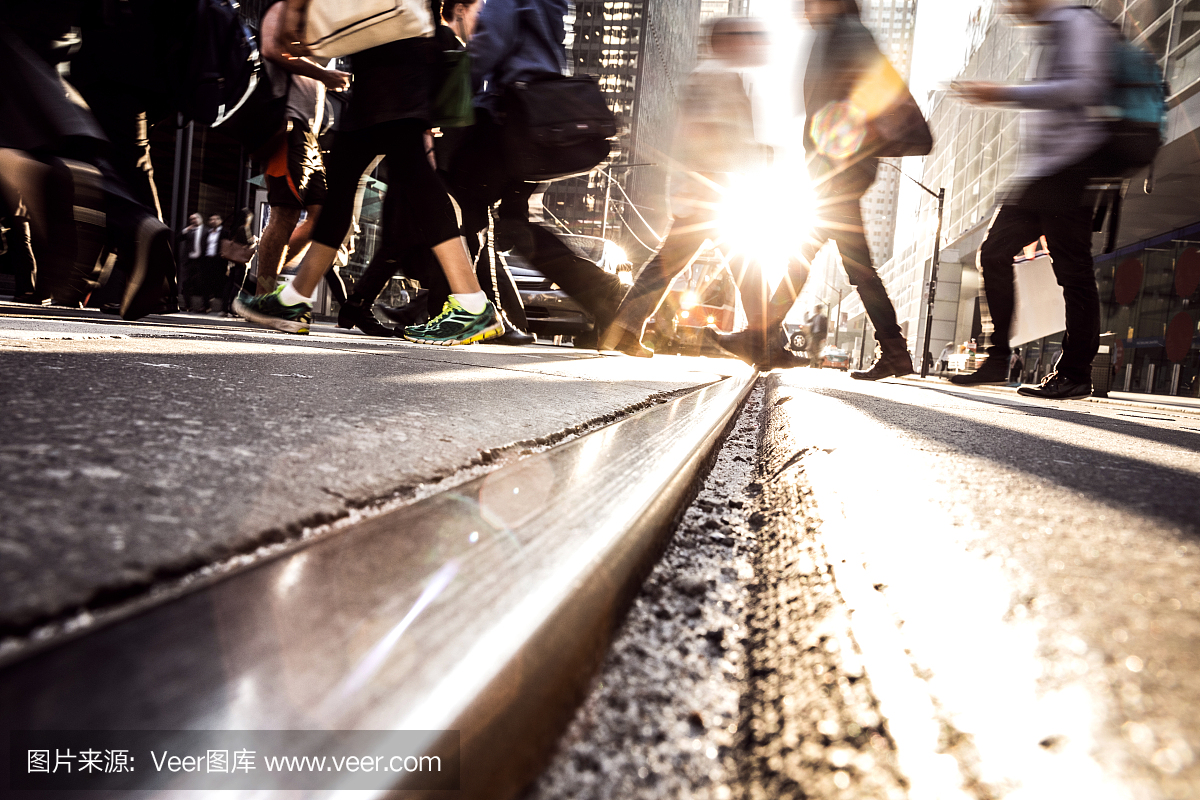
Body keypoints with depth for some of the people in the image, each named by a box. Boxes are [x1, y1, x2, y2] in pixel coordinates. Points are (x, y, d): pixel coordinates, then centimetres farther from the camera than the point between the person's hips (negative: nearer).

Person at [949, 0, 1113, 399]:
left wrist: (1004, 93, -18)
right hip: (1038, 172, 10)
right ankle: (998, 359, 6)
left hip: (1069, 165, -10)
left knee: (1073, 268, -8)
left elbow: (1082, 88, -17)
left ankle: (1075, 372, -4)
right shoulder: (1049, 37, 27)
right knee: (995, 252, 3)